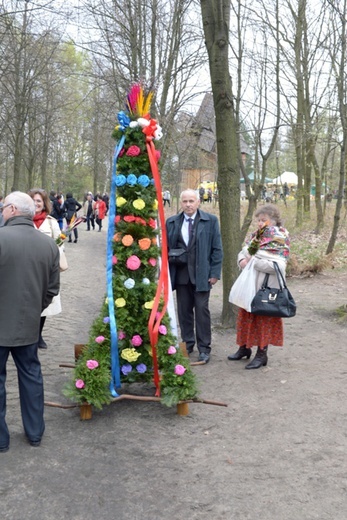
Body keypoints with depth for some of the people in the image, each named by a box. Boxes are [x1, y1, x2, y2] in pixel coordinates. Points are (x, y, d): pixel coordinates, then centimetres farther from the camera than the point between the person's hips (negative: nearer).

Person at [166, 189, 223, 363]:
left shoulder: (210, 221, -1)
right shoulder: (171, 222, 6)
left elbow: (217, 249, -2)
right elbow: (166, 248, 9)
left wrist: (215, 273, -6)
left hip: (202, 274, -3)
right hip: (180, 274, 3)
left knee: (202, 310, 2)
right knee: (184, 310, 10)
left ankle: (204, 348, 11)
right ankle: (187, 343, 24)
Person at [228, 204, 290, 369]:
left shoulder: (280, 239, -14)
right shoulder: (256, 235, 8)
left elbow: (277, 266, -23)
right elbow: (243, 252, 13)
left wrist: (253, 261, -19)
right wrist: (242, 260, -10)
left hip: (266, 287, -7)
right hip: (250, 283, 7)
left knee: (264, 318, 4)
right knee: (246, 316, 16)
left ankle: (262, 354, 16)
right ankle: (245, 347, 32)